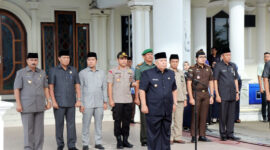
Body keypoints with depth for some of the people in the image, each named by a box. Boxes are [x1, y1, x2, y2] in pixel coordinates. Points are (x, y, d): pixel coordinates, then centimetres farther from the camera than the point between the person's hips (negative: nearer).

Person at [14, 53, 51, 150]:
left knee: (39, 128, 4)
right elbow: (16, 89, -8)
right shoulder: (21, 73, -6)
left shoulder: (42, 73, 7)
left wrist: (49, 101, 2)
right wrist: (18, 104, -16)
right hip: (26, 106, -4)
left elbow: (45, 88, 10)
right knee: (28, 129, -2)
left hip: (39, 105, 4)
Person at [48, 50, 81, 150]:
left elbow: (77, 86, 7)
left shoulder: (73, 70, 6)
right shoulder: (53, 71, -2)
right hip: (59, 103, -2)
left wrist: (78, 100, -2)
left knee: (71, 124, 1)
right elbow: (50, 87, -5)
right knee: (59, 124, 4)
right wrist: (53, 101, -13)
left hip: (71, 103, 2)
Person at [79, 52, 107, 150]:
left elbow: (104, 88, 13)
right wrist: (80, 104, -4)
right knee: (86, 124, 0)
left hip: (99, 103, 3)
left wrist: (105, 101, 8)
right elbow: (80, 89, 0)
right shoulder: (82, 73, 1)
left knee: (99, 123, 6)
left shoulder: (101, 73, 10)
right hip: (87, 104, -3)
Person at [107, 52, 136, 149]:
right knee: (118, 121, 0)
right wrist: (110, 100, -10)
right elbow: (109, 86, -4)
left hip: (128, 101, 4)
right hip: (117, 101, -4)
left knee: (127, 121, 8)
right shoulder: (112, 71, -2)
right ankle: (119, 141, 8)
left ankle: (125, 140, 16)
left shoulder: (130, 71, 11)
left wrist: (133, 84, -4)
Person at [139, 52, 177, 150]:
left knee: (166, 132, 11)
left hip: (167, 109, 5)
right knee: (154, 132, 0)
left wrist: (175, 103, 15)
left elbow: (174, 90, 20)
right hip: (153, 110, -5)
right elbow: (142, 90, -6)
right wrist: (143, 105, -11)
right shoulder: (148, 74, -3)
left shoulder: (171, 74, 12)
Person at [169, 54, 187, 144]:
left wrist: (185, 99, 15)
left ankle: (178, 137, 12)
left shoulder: (181, 73, 16)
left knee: (179, 120, 5)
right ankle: (170, 138, 3)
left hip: (180, 100, 5)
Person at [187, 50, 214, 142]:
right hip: (196, 94, -4)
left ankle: (202, 136, 12)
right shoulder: (192, 69, -4)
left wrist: (211, 96, 8)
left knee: (204, 116, 6)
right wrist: (191, 97, -13)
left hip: (206, 94, 4)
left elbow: (211, 83, 14)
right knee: (195, 115, -4)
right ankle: (193, 136, 3)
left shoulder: (208, 68, 10)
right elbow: (189, 83, -7)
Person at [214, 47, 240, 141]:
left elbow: (236, 79, 17)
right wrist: (217, 95, -10)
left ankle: (230, 133, 14)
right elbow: (215, 81, -4)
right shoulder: (218, 66, -3)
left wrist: (237, 92, 12)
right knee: (223, 115, 0)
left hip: (232, 95, 5)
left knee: (232, 115, 7)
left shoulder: (233, 66, 12)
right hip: (223, 95, -5)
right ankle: (223, 134, 10)